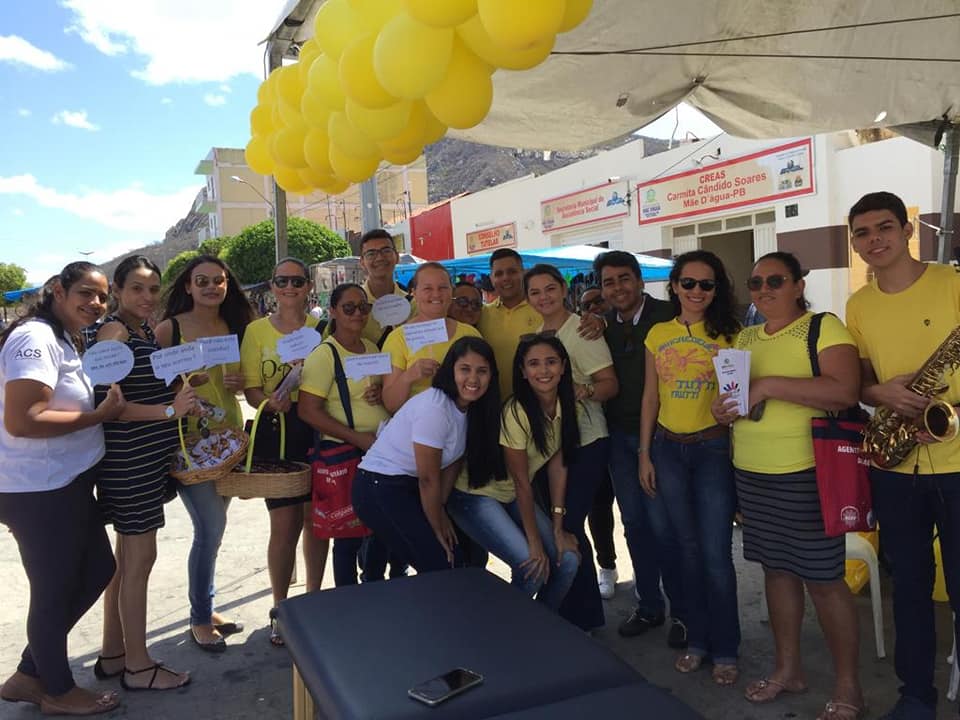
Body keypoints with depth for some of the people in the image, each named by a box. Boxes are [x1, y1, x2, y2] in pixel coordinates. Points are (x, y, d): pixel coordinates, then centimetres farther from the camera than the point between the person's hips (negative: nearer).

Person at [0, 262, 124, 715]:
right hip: (39, 491, -10)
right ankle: (58, 691, 29)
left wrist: (105, 405, 7)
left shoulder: (65, 341, 14)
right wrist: (99, 415, -19)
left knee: (98, 571, 18)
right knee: (54, 590, 7)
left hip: (68, 485, 10)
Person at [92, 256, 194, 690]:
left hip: (148, 458, 9)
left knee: (128, 557, 16)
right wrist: (170, 411, -25)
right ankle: (137, 666, 12)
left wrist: (181, 395, 11)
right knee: (139, 559, -1)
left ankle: (112, 655, 29)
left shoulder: (145, 332, 12)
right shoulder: (113, 331, -14)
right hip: (128, 461, -9)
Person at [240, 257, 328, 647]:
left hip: (319, 431, 1)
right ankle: (279, 609, 17)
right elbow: (251, 388, -1)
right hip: (275, 432, -1)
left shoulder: (322, 327, 7)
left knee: (315, 518, 9)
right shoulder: (256, 330, 4)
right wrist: (271, 403, -22)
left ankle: (314, 598, 28)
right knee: (284, 523, -1)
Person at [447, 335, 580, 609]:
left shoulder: (565, 405, -6)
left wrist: (558, 529, -7)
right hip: (476, 495, -7)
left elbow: (558, 465, -4)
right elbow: (522, 482, -21)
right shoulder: (516, 413, -26)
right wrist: (534, 542, -16)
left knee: (568, 560, -4)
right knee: (533, 567, -20)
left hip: (512, 497, 7)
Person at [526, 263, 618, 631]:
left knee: (568, 525, -4)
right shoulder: (534, 333, 9)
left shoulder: (581, 330, -12)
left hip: (584, 442, -7)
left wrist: (580, 391, -34)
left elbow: (610, 384, -17)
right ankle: (570, 608, 32)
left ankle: (584, 614, 16)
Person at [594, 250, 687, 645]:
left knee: (662, 523, -2)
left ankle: (681, 611, 18)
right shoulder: (603, 325, 7)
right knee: (634, 522, 12)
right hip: (619, 435, 5)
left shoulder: (667, 315, -9)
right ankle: (648, 605, 28)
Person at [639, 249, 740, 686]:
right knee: (688, 548, 13)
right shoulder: (658, 335, 6)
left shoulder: (728, 334, -4)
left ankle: (725, 649, 17)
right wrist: (644, 454, 5)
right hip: (668, 449, 3)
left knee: (716, 553, 0)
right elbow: (650, 398, 8)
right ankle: (697, 640, 28)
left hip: (714, 448, -3)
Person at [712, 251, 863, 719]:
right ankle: (788, 668, 31)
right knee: (776, 569, 15)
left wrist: (769, 385, -24)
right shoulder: (744, 338, 13)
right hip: (751, 474, 6)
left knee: (823, 579, 1)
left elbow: (845, 391, -21)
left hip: (806, 474, -6)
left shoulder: (824, 327, -8)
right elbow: (730, 390, 20)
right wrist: (725, 409, -3)